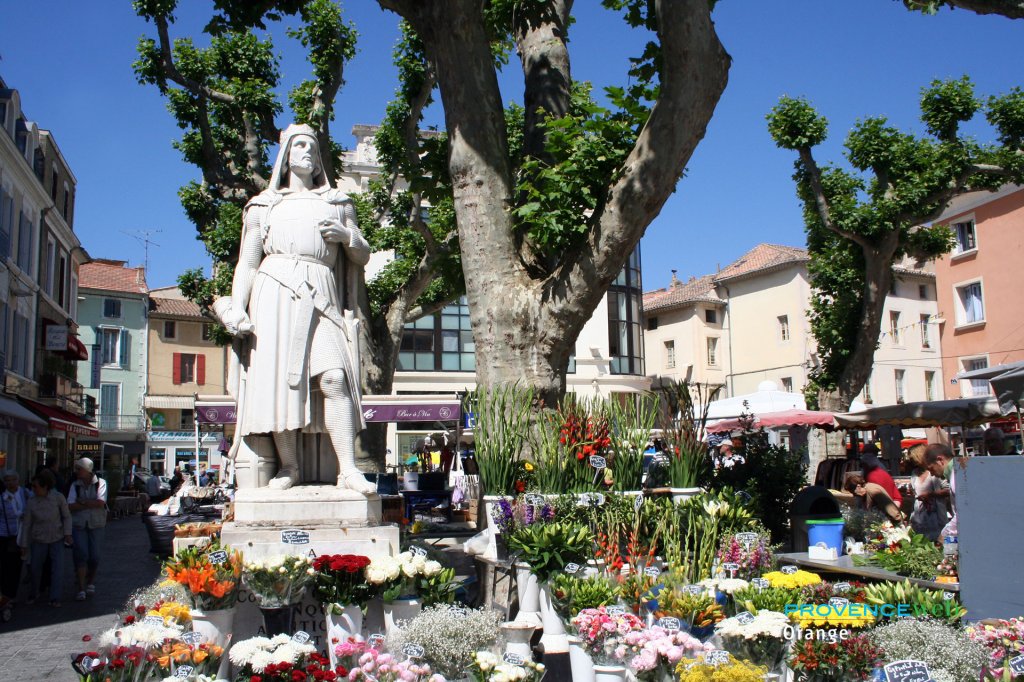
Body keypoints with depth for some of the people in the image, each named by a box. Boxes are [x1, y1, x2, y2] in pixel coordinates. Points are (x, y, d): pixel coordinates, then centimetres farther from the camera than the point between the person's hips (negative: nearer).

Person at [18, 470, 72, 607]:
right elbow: (26, 524, -6)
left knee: (57, 568, -9)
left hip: (57, 538, -1)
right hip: (39, 539, 1)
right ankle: (33, 593, 34)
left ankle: (55, 598, -1)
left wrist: (67, 534, -10)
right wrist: (24, 545, -2)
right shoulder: (31, 502, -14)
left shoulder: (58, 497, -16)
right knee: (35, 568, 8)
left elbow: (67, 516, -4)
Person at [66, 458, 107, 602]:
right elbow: (70, 506, -8)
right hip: (79, 525, 1)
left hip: (96, 525, -1)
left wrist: (83, 502, -12)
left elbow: (101, 503, -15)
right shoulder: (75, 485, 3)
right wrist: (92, 504, -13)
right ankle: (81, 589, -5)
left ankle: (91, 583, 26)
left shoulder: (100, 483, -3)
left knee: (94, 556, 3)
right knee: (81, 555, -7)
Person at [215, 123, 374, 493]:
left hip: (322, 301, 0)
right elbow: (247, 262, 13)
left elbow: (362, 256, 22)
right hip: (276, 296, 0)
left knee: (334, 377, -17)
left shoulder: (337, 203, 25)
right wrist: (237, 307, -1)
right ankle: (288, 466, -2)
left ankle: (348, 469, -20)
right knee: (278, 379, -10)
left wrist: (347, 236, 0)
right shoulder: (265, 205, 21)